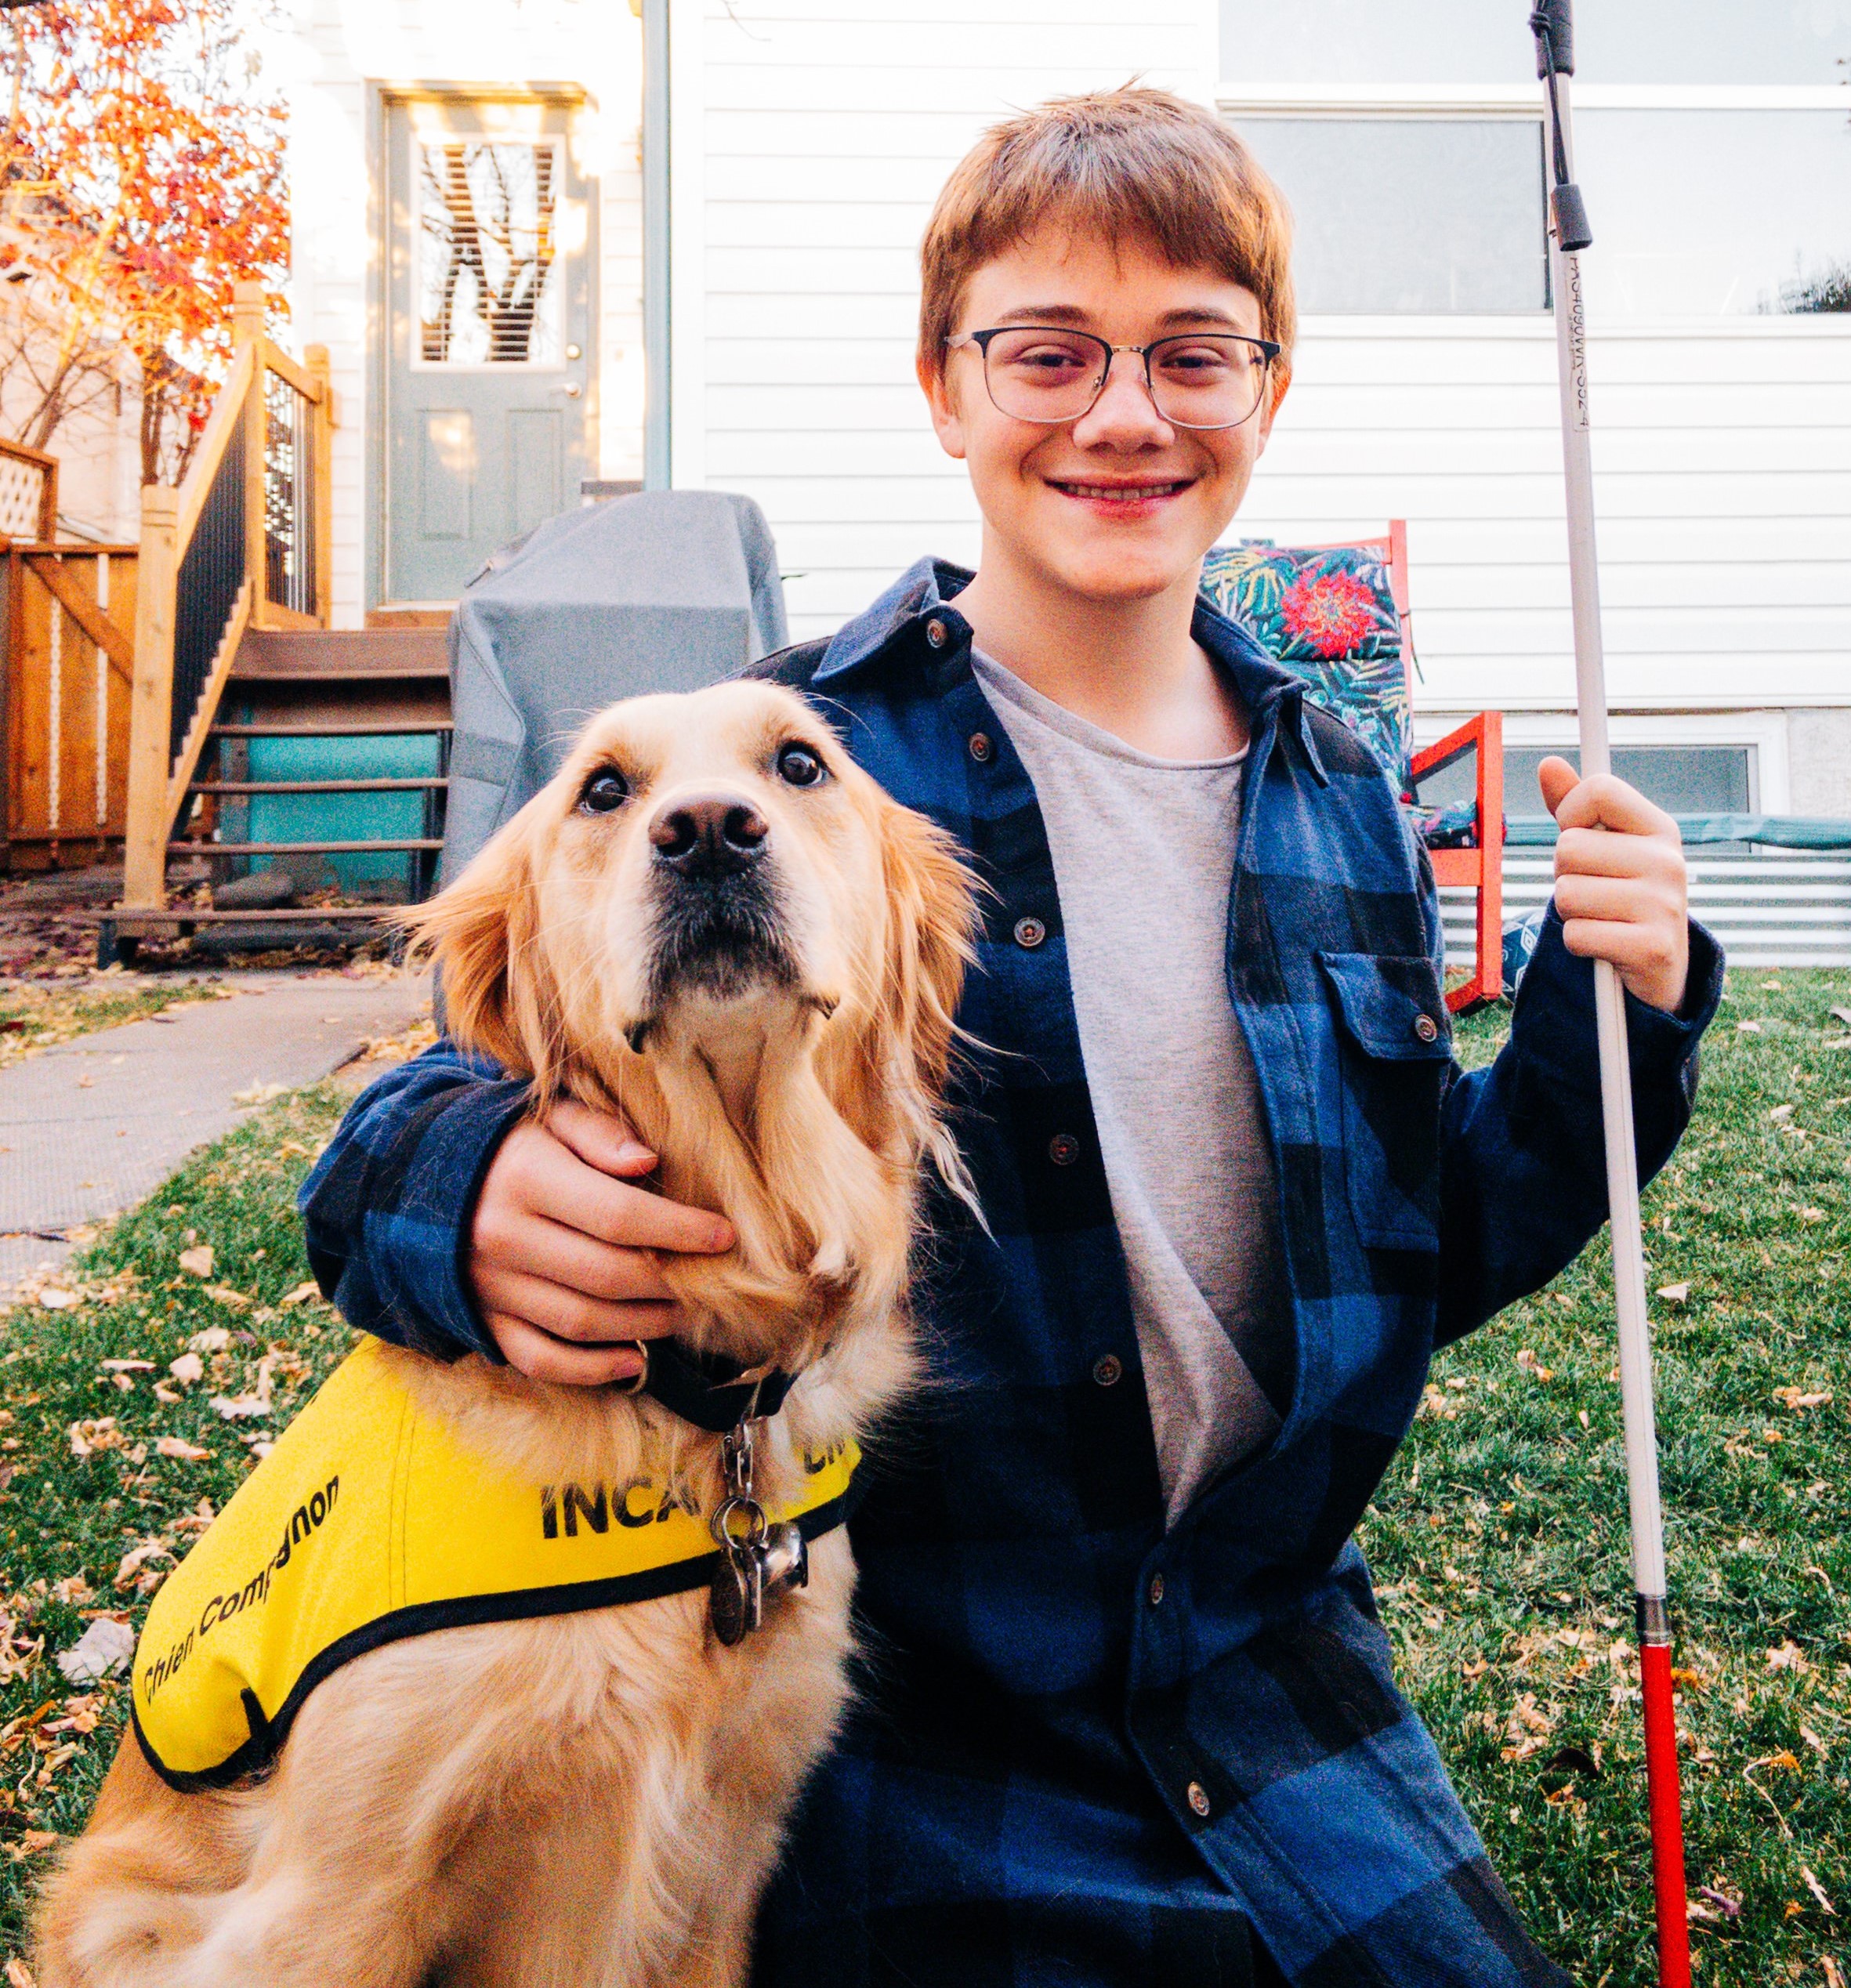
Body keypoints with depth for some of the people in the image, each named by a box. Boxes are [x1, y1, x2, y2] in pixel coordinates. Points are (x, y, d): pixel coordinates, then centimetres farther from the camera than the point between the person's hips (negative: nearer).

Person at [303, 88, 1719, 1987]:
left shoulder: (1336, 798, 2)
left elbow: (1429, 1254, 9)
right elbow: (424, 1121, -11)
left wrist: (1606, 1021, -6)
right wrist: (466, 1199, -34)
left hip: (1268, 1672, 4)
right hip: (897, 1718, -3)